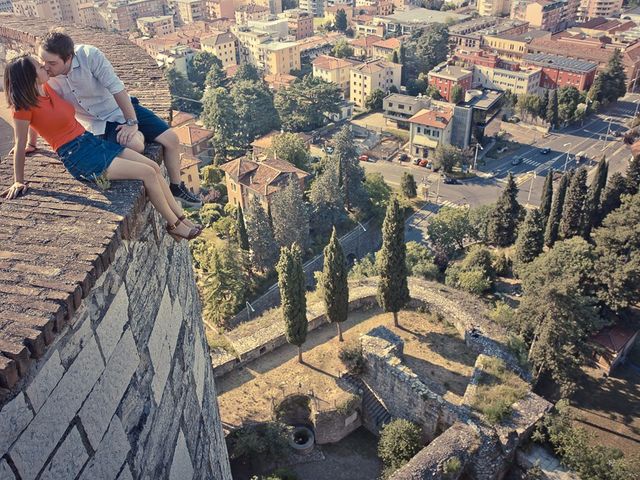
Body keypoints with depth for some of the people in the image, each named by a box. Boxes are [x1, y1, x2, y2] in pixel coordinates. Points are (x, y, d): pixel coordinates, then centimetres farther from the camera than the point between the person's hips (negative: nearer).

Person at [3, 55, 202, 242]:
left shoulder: (46, 88, 7)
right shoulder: (23, 106, -14)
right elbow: (20, 146, -10)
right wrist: (19, 182, -6)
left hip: (92, 142, 8)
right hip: (79, 158, -8)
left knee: (154, 166, -3)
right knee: (147, 173, -16)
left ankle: (182, 218, 4)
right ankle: (174, 225, -1)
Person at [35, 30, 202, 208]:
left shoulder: (89, 55, -23)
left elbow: (116, 87, -20)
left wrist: (132, 122, -20)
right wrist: (31, 144, 2)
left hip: (121, 107, 0)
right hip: (99, 125, 0)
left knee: (171, 138, -10)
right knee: (134, 145, -31)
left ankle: (177, 187, 14)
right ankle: (139, 135, 10)